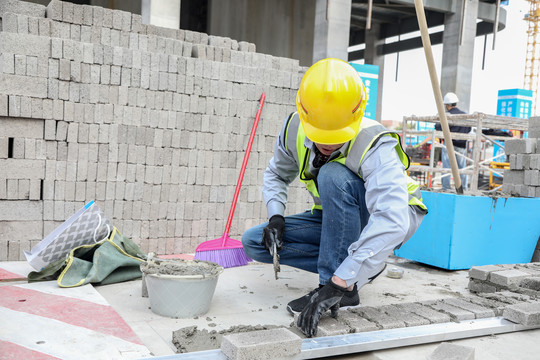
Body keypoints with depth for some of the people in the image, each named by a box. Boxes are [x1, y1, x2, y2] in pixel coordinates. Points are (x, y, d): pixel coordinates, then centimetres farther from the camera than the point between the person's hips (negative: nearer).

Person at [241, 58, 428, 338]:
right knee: (254, 242, -9)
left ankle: (345, 290, -26)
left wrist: (339, 284, -52)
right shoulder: (294, 129, -16)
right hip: (336, 220, 7)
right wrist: (275, 217, -15)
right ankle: (360, 266, -5)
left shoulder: (377, 148, -34)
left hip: (394, 218, -6)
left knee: (334, 176, -36)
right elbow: (277, 174, 4)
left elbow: (391, 224, -47)